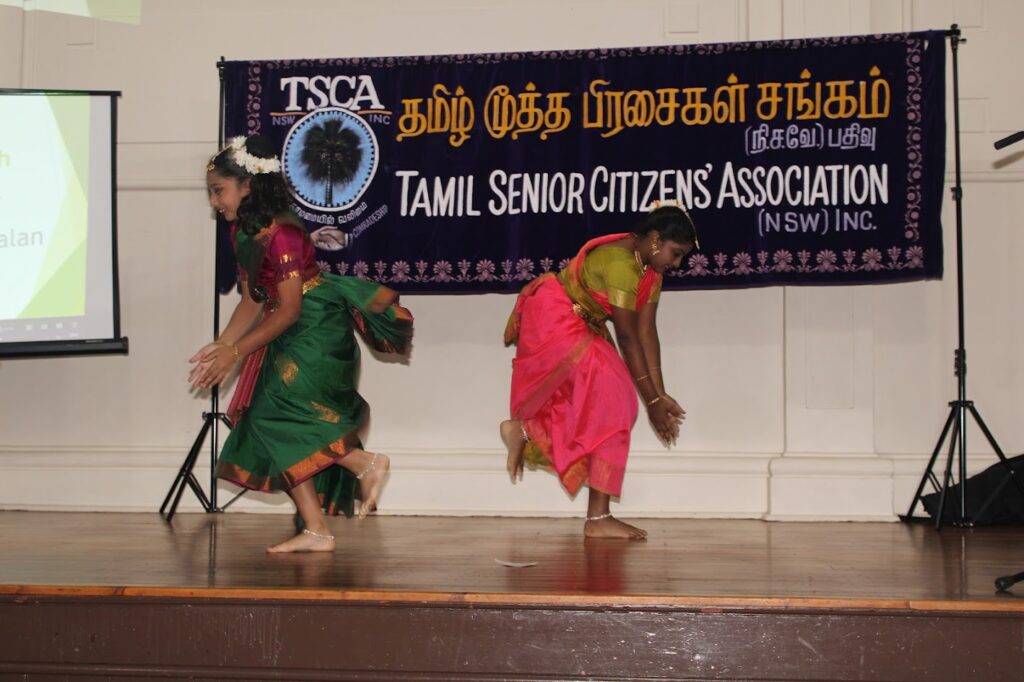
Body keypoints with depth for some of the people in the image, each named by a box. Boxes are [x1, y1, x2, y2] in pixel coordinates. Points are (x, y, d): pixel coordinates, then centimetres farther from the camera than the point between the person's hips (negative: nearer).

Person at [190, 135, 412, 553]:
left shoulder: (280, 232, -19)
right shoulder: (242, 232, 9)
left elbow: (289, 310, -19)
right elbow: (252, 302, 13)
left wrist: (236, 352, -17)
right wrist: (219, 347, 4)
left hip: (319, 331, -10)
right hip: (290, 340, 10)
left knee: (277, 415, -22)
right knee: (285, 432, 5)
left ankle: (365, 463, -9)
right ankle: (315, 532, 9)